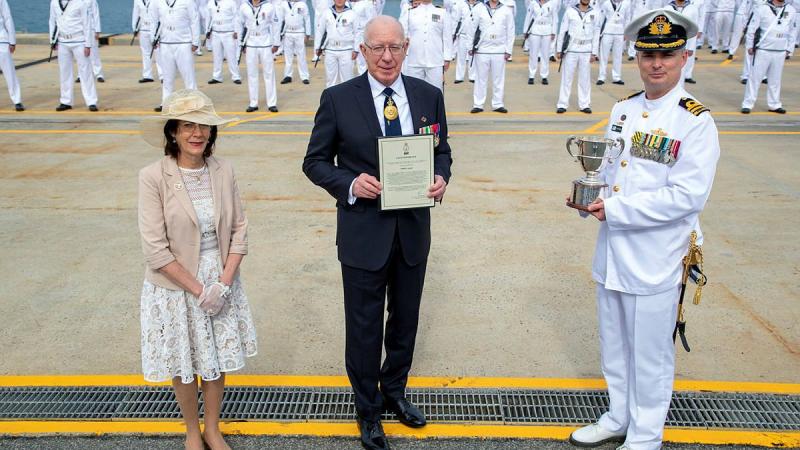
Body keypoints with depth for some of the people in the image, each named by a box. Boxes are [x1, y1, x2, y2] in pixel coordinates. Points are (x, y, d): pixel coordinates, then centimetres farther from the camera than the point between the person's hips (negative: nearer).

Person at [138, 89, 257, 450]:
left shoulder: (223, 171, -6)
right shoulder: (153, 177, -17)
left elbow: (239, 231, -2)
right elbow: (155, 250, -18)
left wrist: (223, 284, -11)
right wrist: (198, 290, -15)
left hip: (221, 284, 3)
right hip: (176, 288, -3)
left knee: (217, 360, 16)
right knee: (183, 365, 15)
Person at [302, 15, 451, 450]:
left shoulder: (428, 95, 0)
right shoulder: (337, 99, -8)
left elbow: (441, 150, 10)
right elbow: (315, 161, -3)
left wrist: (441, 177, -12)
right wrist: (350, 183, -21)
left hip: (413, 230, 3)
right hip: (363, 233, -3)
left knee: (405, 320, 20)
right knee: (364, 327, 11)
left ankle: (394, 391, 45)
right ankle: (368, 410, 34)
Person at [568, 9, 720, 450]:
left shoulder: (696, 121, -14)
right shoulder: (622, 110, 6)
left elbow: (687, 196, -21)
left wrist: (614, 209, -21)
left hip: (655, 261, -6)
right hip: (611, 253, 6)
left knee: (650, 356, 10)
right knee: (613, 346, 21)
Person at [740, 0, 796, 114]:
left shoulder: (791, 11, 5)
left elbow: (792, 32, 12)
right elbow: (751, 28, -2)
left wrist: (789, 50, 11)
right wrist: (749, 45, -1)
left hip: (780, 52, 4)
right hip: (763, 50, -3)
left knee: (775, 79, 11)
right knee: (755, 77, 0)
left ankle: (774, 104, 20)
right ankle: (747, 104, 6)